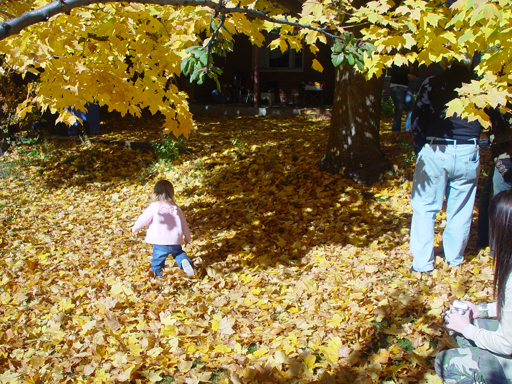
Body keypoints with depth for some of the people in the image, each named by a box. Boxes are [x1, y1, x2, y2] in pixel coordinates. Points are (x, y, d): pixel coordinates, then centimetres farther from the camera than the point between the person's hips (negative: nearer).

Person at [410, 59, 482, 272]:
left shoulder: (432, 83, 0)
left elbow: (417, 120, 0)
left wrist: (420, 149, 8)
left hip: (435, 151, -1)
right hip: (468, 153, 2)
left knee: (424, 208, 6)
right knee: (460, 211, 13)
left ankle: (423, 263, 6)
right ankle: (455, 259, 25)